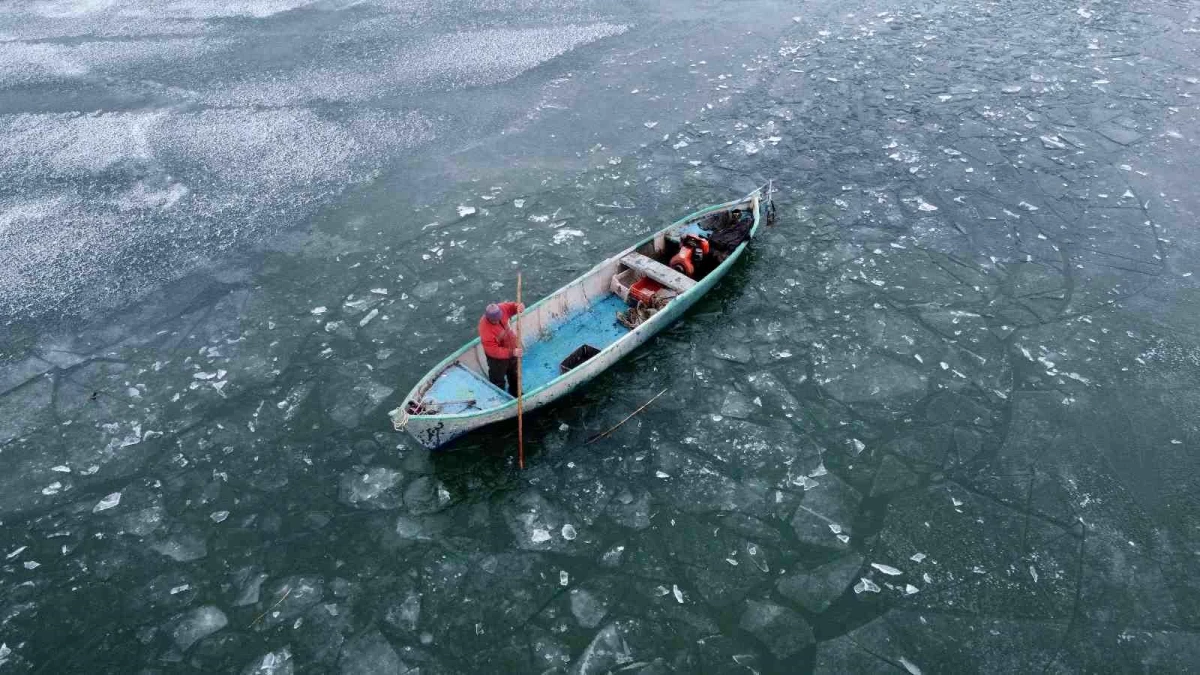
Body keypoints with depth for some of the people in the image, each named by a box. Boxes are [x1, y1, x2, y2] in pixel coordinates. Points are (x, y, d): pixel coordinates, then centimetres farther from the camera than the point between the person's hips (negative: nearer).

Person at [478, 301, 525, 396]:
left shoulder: (501, 308, -24)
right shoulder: (485, 329, -39)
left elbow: (513, 306, -5)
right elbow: (493, 351, -34)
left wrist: (519, 306, -30)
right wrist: (512, 352, -37)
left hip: (511, 348, 7)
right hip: (497, 358, -7)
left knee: (515, 376, 30)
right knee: (498, 382, 15)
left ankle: (516, 395, 56)